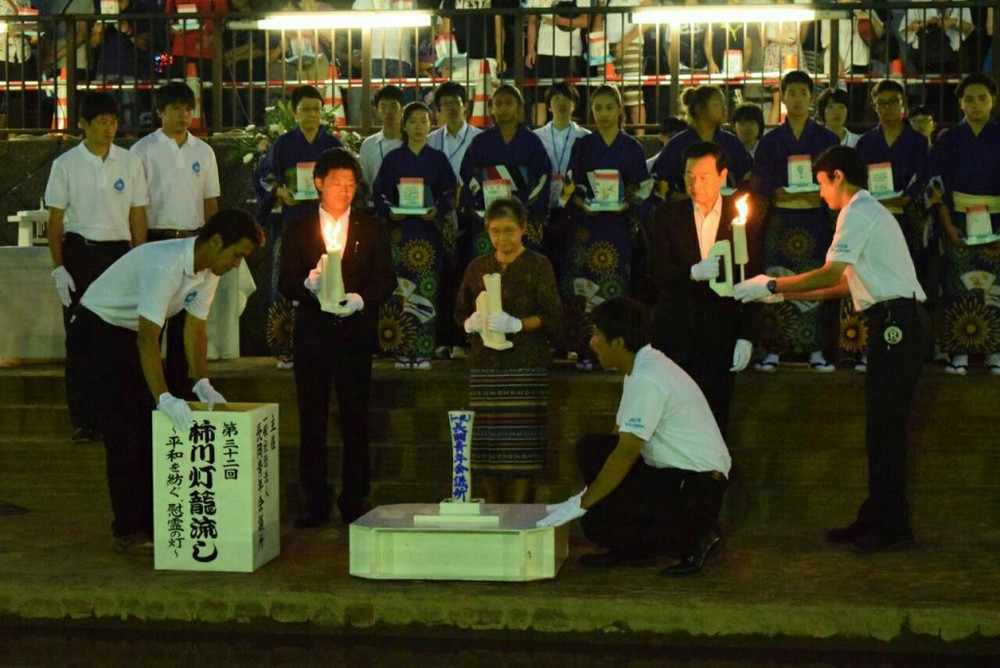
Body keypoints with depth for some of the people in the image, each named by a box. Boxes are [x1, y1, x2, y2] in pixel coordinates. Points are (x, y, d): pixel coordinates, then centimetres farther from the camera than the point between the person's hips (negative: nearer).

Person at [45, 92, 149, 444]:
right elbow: (55, 220, 2)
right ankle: (84, 421, 6)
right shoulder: (66, 165, 1)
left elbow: (138, 217, 7)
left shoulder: (130, 163, 6)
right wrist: (58, 268, -5)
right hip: (79, 252, -1)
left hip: (118, 253, 1)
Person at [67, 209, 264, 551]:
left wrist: (203, 383, -14)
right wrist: (164, 398, -45)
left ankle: (152, 522, 10)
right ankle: (129, 531, -8)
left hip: (133, 334, 9)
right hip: (99, 328, -9)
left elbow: (194, 327, -2)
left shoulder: (208, 271, -6)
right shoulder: (165, 266, -34)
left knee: (151, 430, 6)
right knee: (123, 433, -11)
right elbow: (148, 337, -38)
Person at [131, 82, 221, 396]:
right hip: (156, 240, -4)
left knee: (185, 318, 8)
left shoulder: (203, 152, 11)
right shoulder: (143, 150, -3)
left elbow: (210, 202, 14)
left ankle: (179, 387, 15)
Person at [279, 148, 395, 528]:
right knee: (311, 422, 1)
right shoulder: (298, 231, 9)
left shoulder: (371, 229, 9)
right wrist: (308, 284, -18)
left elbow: (386, 279, 5)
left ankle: (355, 503, 7)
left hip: (355, 335, 0)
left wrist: (360, 299, -14)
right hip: (312, 336, 0)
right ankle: (315, 504, 7)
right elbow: (286, 283, 3)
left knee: (355, 422, 0)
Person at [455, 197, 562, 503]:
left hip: (526, 367, -3)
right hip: (485, 366, 4)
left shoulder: (538, 266, 3)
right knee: (486, 442, -1)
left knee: (521, 443, -9)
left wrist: (516, 324, -17)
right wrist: (470, 323, -3)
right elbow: (460, 312, 19)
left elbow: (551, 317, -3)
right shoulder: (478, 267, 14)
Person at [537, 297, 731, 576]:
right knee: (590, 447, 3)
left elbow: (626, 453, -23)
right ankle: (630, 550, 8)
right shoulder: (639, 367, 10)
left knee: (597, 522, -18)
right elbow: (620, 440, 16)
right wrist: (582, 497, 14)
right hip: (673, 472, 10)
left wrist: (580, 504, -16)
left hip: (698, 487, -10)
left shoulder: (647, 380, -22)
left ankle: (694, 540, -4)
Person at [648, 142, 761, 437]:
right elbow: (658, 274, -3)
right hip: (675, 333, 1)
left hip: (721, 334, -1)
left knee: (715, 420, -4)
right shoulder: (667, 217, 6)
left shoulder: (743, 217, 5)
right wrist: (693, 273, -24)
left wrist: (746, 336, -4)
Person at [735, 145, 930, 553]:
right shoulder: (869, 211, 23)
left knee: (885, 428, -8)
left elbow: (831, 274, -17)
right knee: (880, 427, 11)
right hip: (898, 322, 10)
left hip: (896, 322, -10)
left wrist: (771, 285, -8)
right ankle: (875, 519, 15)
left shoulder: (858, 212, -9)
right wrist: (788, 293, 19)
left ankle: (893, 528, -6)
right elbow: (846, 283, 22)